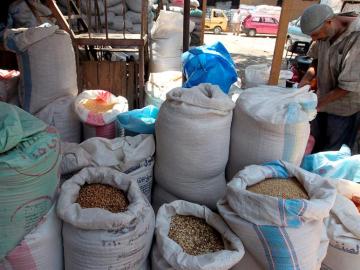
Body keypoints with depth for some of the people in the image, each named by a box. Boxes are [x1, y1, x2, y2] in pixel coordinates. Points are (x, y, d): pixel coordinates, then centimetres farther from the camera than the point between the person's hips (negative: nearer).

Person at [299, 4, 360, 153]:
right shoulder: (326, 31, -9)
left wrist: (318, 104, -22)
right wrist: (308, 77, -10)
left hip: (344, 108, -6)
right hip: (324, 100, 6)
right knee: (314, 145, 20)